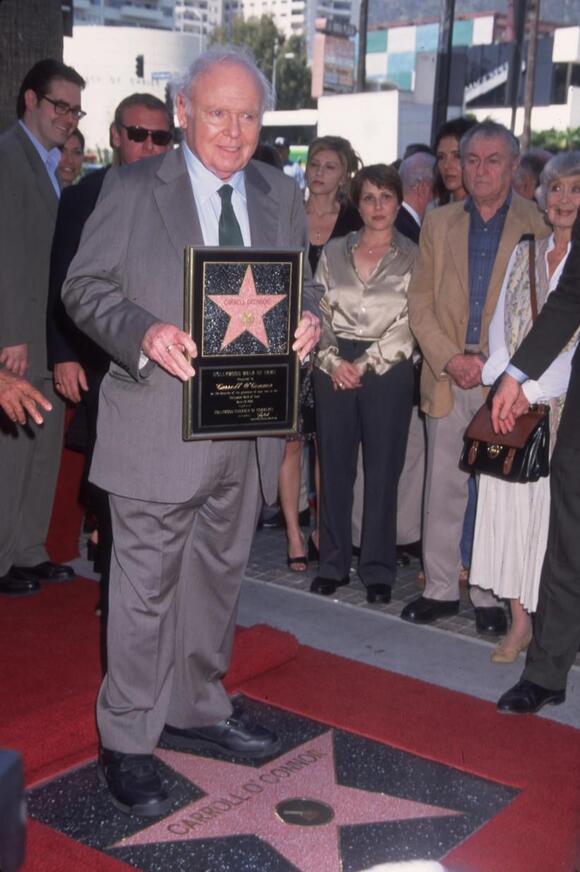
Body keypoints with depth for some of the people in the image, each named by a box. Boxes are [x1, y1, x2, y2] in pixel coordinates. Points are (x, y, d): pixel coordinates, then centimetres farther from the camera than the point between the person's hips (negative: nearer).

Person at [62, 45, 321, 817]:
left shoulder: (282, 197, 10)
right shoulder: (132, 188, -3)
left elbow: (303, 284, 15)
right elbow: (85, 288, -4)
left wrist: (308, 320, -9)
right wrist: (145, 334, -23)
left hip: (249, 428, 5)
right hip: (160, 426, -5)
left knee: (217, 579, 18)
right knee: (145, 589, 2)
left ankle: (195, 710, 37)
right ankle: (127, 741, 19)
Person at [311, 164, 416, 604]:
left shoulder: (412, 258, 2)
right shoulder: (334, 252, 9)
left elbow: (406, 327, -5)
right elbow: (319, 313, 5)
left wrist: (363, 366, -10)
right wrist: (333, 361, -9)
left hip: (387, 371, -2)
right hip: (334, 370, 2)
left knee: (382, 471, 2)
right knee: (334, 467, 6)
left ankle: (378, 569, 13)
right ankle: (334, 563, 18)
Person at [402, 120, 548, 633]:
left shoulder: (539, 226, 1)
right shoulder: (438, 224, 10)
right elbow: (420, 303, 7)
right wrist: (450, 359, -7)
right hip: (447, 378, 3)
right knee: (443, 489, 8)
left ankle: (490, 596, 16)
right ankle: (441, 589, 20)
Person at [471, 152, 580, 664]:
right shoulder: (524, 253, 12)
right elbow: (501, 324, 10)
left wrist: (531, 389, -14)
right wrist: (504, 382, -4)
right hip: (510, 403, 4)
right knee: (509, 506, 4)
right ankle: (519, 622, 16)